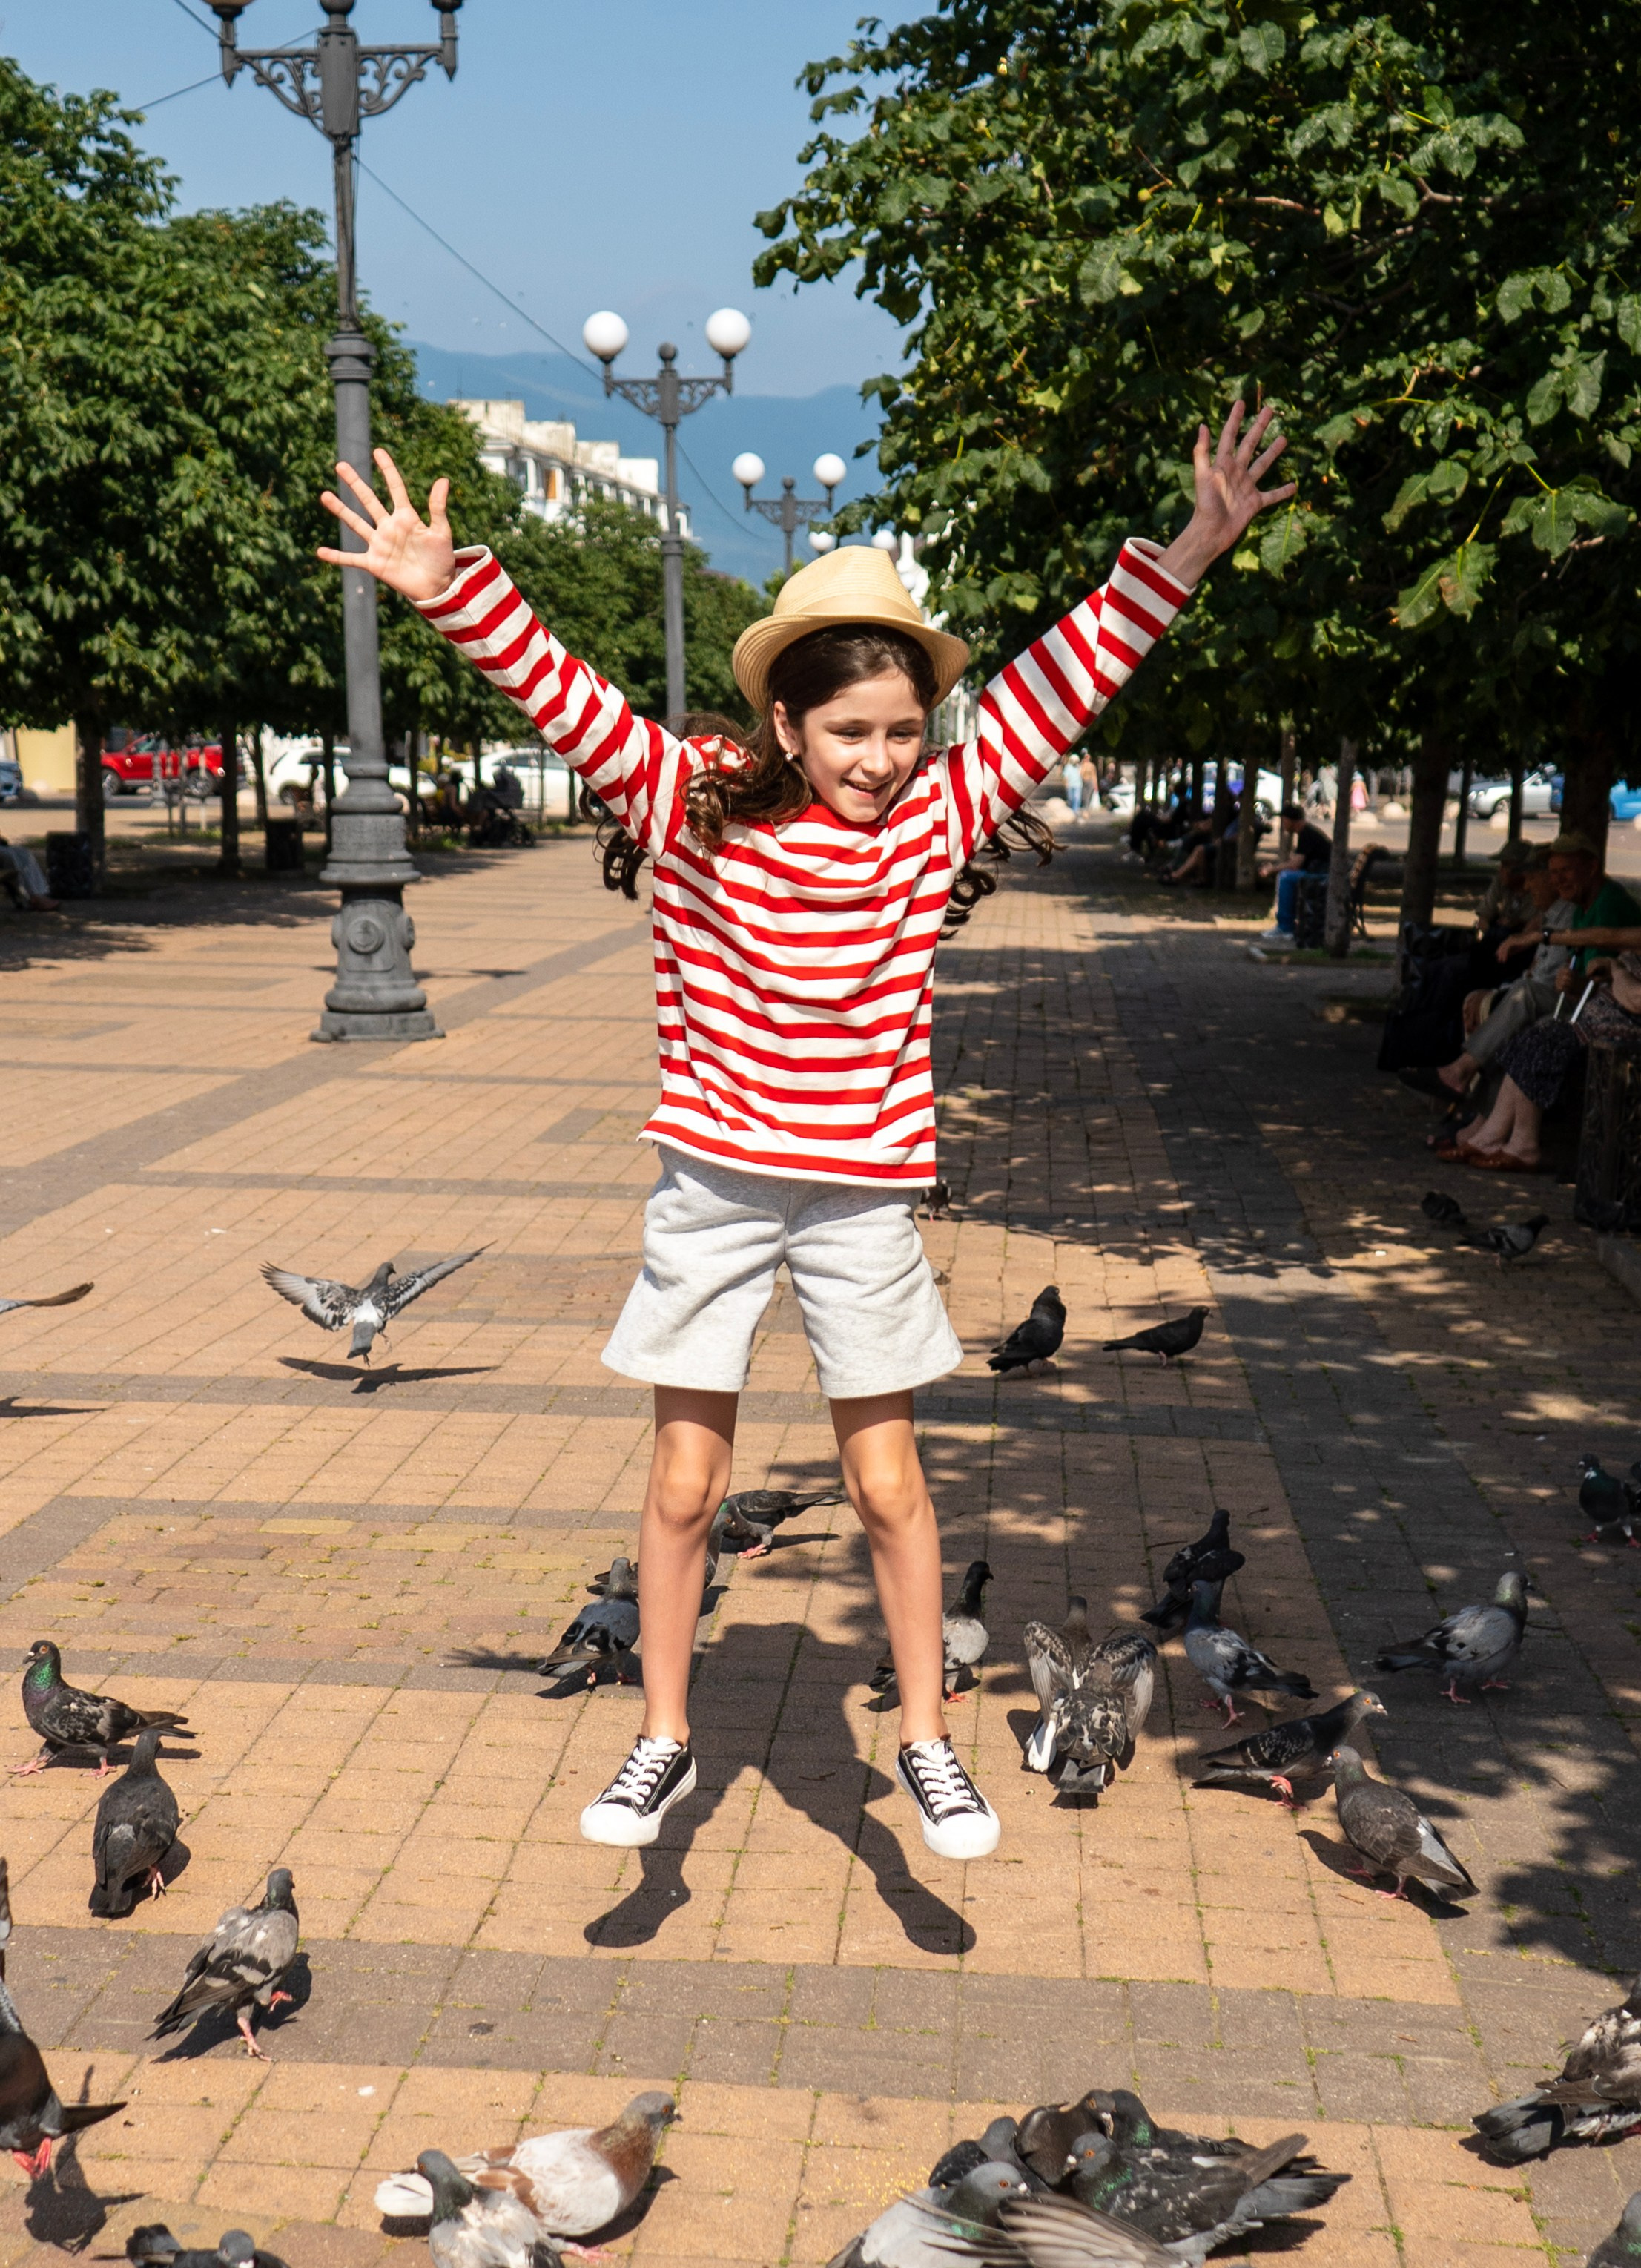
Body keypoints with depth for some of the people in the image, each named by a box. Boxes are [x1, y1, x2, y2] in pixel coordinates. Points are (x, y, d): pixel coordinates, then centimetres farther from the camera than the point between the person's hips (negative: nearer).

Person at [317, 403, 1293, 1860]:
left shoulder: (939, 814, -5)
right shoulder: (692, 807, -8)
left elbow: (1067, 678, -7)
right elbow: (560, 694, -14)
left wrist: (1184, 554, -12)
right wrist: (452, 591, -26)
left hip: (863, 1192, 1)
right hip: (712, 1181, 0)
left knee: (889, 1481, 10)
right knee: (684, 1484, 9)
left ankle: (926, 1739, 29)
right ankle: (666, 1739, 27)